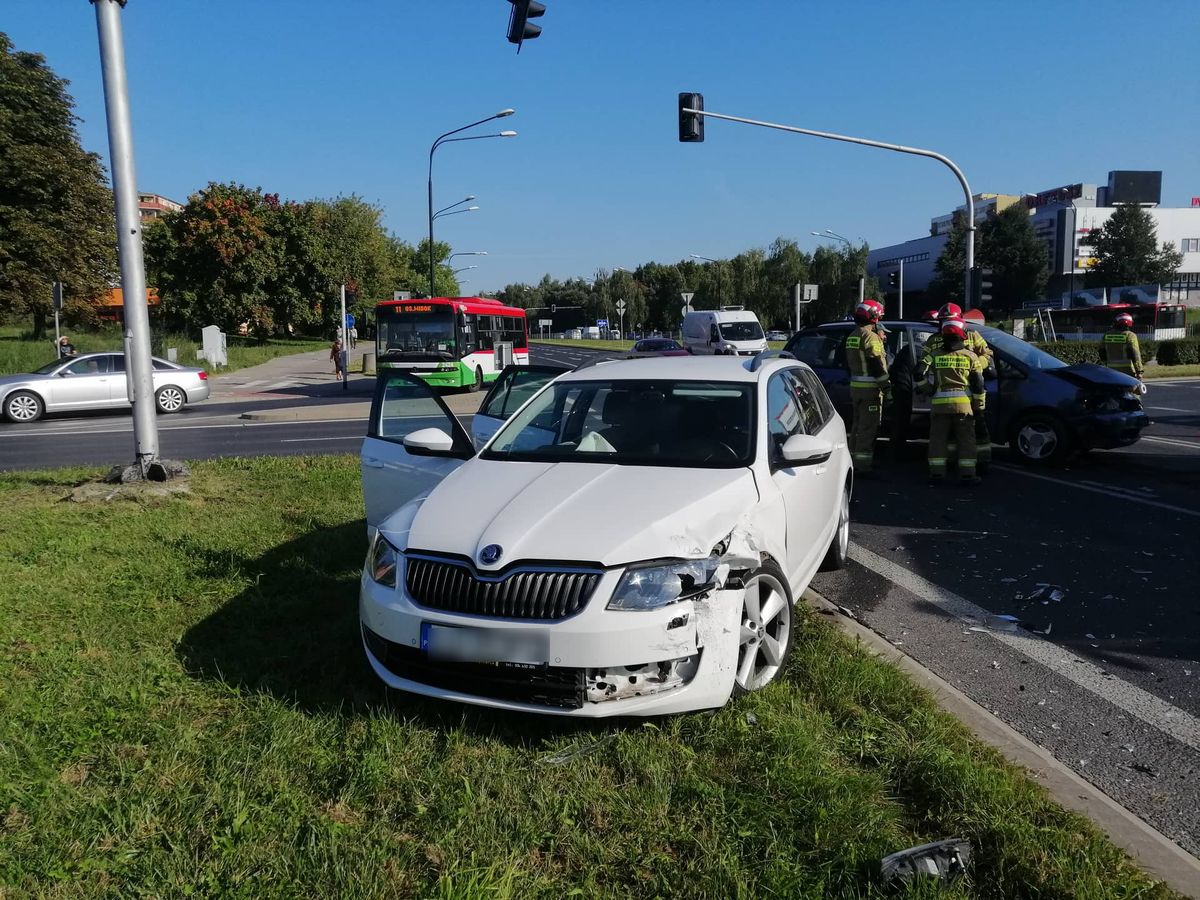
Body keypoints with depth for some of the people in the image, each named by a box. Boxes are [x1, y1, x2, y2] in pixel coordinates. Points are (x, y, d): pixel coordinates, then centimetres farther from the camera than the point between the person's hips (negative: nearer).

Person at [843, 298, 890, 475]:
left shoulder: (852, 337, 14)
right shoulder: (871, 336, -14)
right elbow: (877, 365, -18)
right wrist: (887, 388, -16)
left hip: (855, 386, 9)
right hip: (870, 388, -9)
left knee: (857, 426, 16)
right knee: (868, 428, -6)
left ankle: (854, 461, 23)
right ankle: (862, 466, -6)